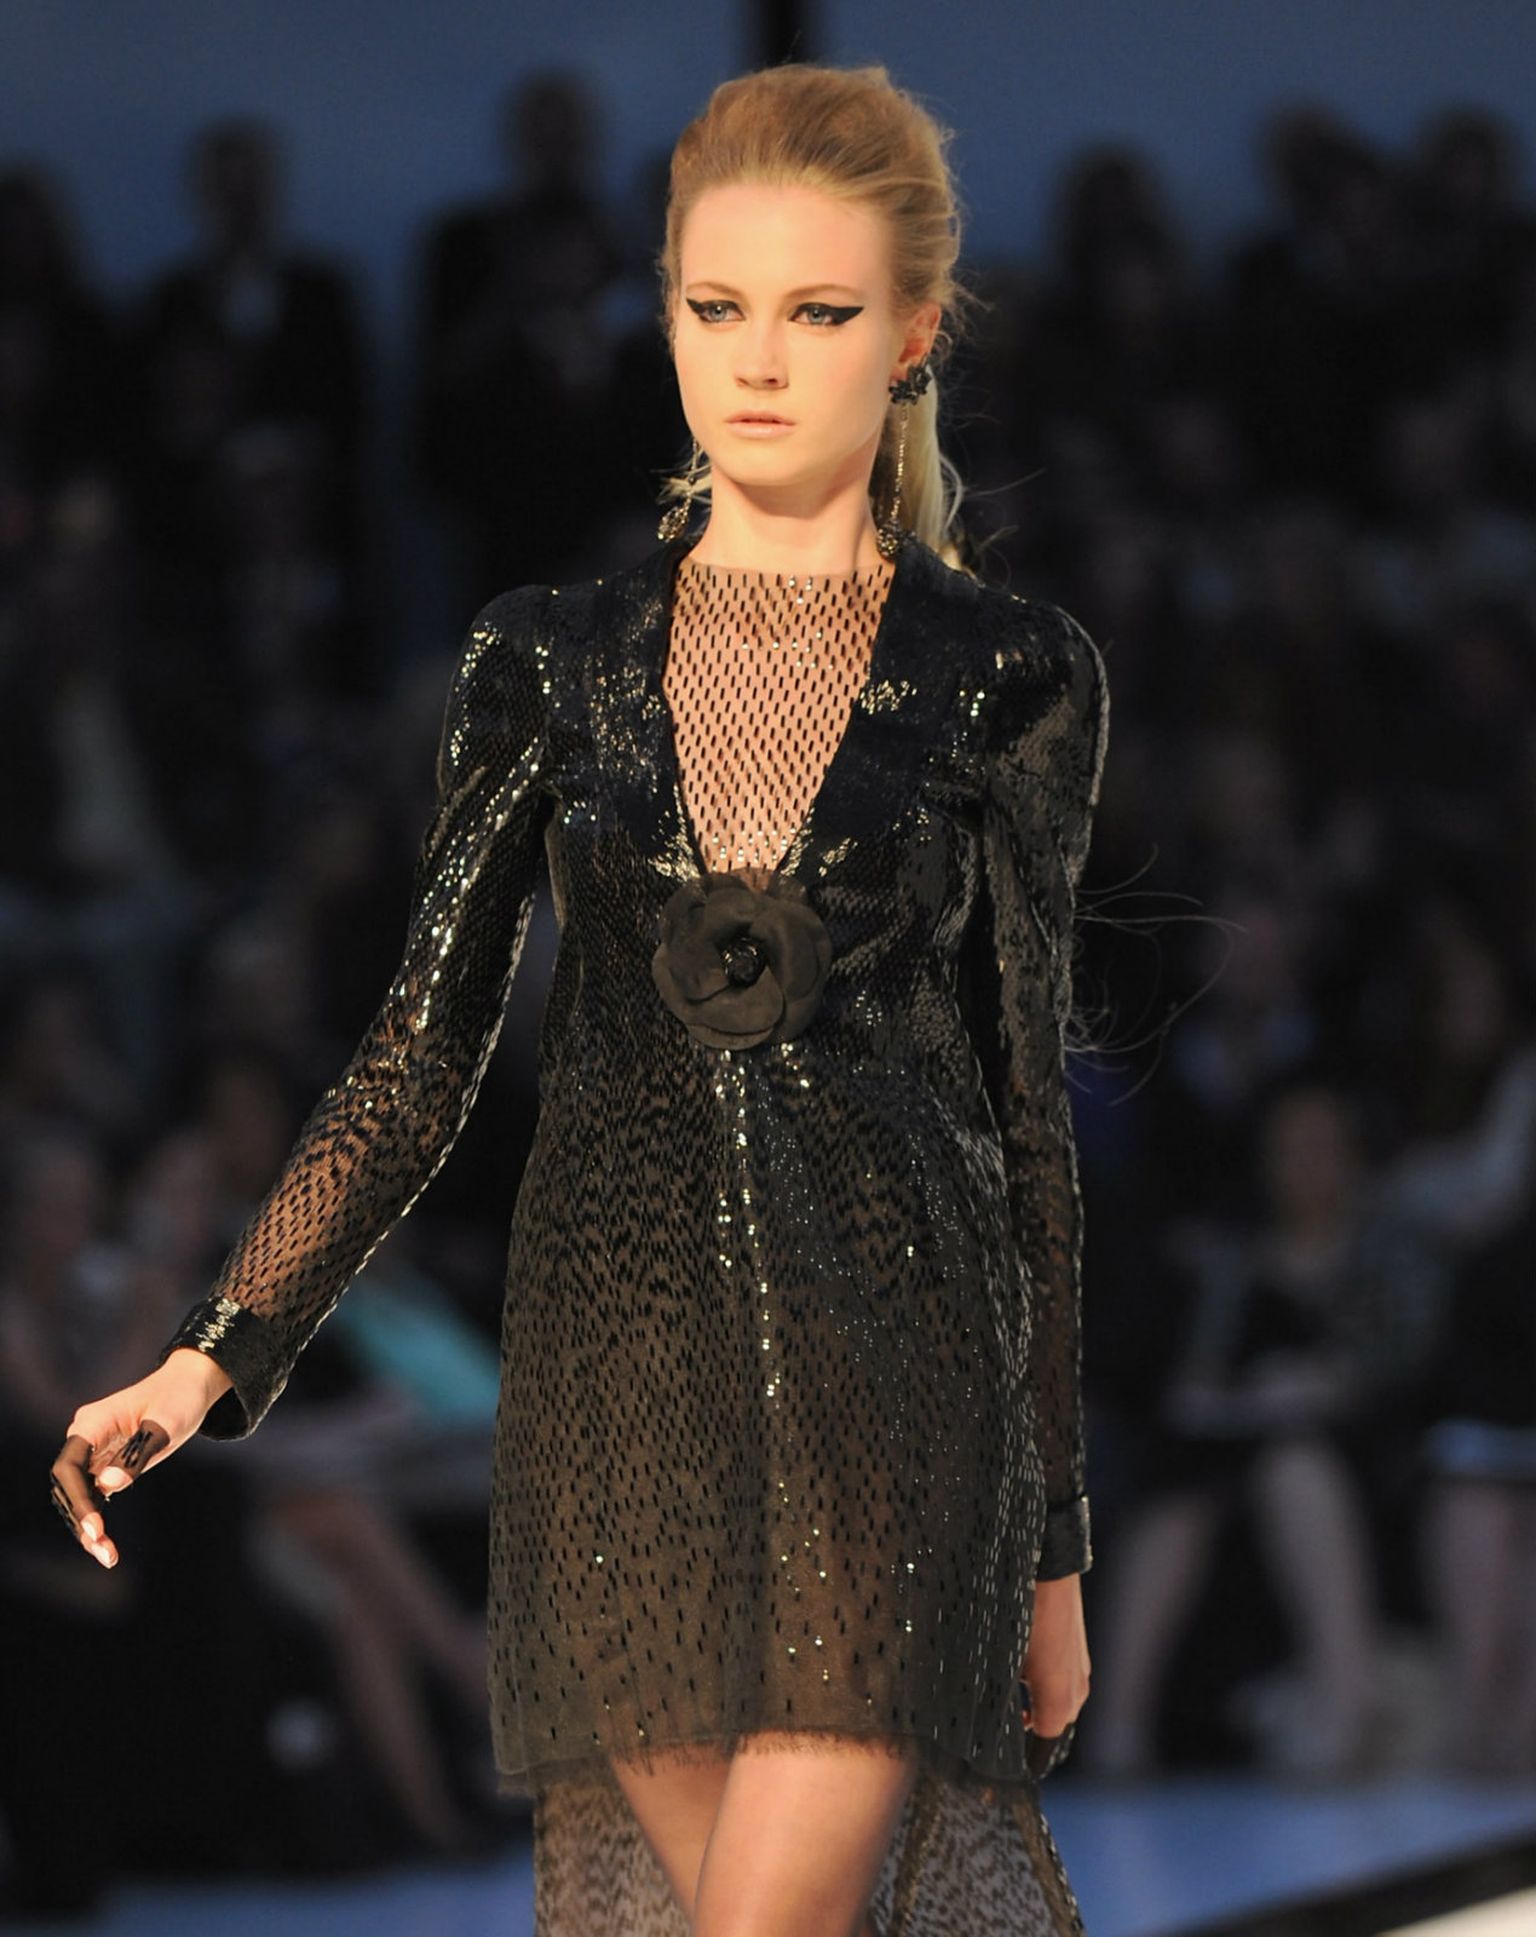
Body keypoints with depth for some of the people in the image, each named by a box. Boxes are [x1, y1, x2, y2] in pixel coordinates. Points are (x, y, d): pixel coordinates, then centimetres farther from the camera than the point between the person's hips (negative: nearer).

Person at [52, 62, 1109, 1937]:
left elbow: (1025, 1100, 7)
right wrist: (211, 1358, -3)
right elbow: (421, 1059, 8)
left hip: (888, 1375, -2)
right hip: (621, 1366, 2)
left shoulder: (1008, 680, 3)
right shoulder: (553, 661, 8)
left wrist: (1053, 1539, 8)